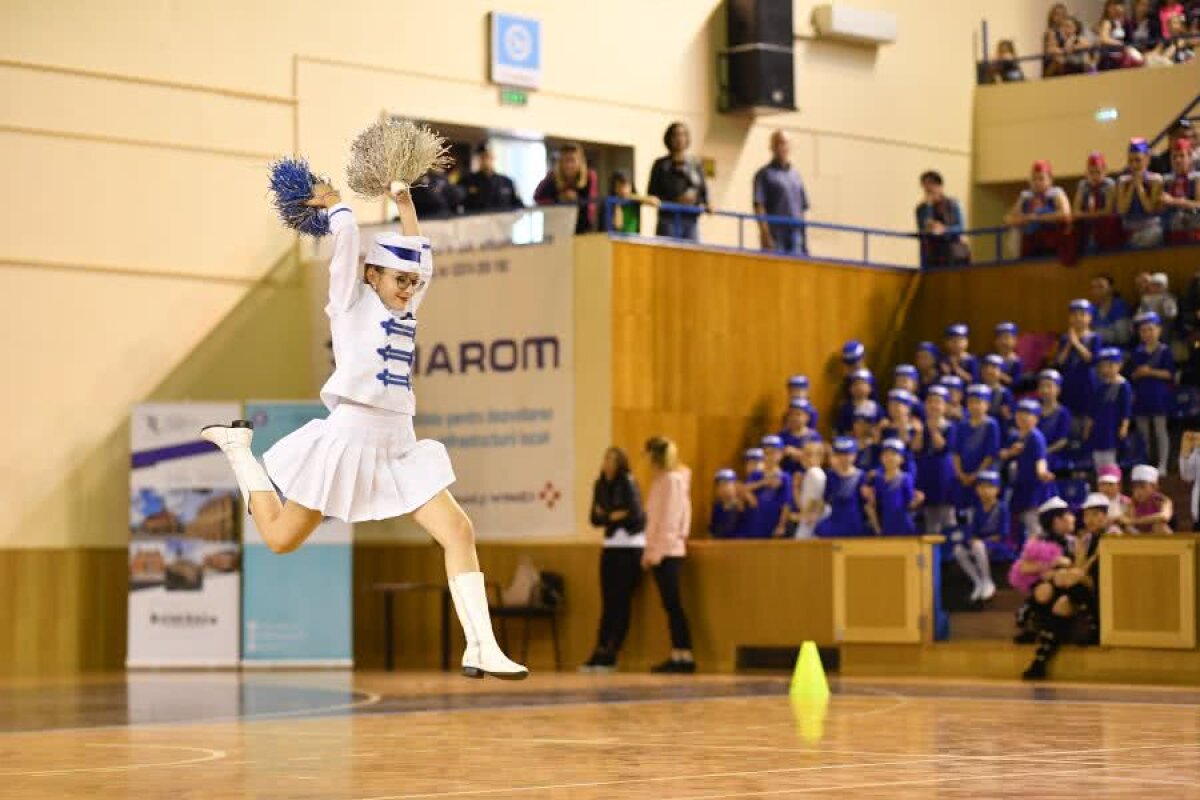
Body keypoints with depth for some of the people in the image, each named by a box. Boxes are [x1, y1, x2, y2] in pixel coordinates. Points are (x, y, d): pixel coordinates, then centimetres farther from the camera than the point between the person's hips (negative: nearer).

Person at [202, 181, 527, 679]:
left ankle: (482, 650, -10)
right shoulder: (352, 302, -1)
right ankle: (238, 448, 30)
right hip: (349, 437, -6)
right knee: (281, 539, 4)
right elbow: (346, 231, -9)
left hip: (399, 447, 6)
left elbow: (420, 256, 29)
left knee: (459, 533, -9)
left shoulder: (405, 312, 16)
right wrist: (331, 202, 8)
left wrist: (404, 202, 27)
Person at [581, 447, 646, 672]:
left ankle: (610, 656, -1)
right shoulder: (600, 485, 9)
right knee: (608, 603, 4)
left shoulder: (628, 483, -9)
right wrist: (616, 515, -11)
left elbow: (635, 515, -18)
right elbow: (595, 518, 8)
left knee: (622, 602, -3)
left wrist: (608, 516, -4)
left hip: (631, 547, -5)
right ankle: (600, 654, 4)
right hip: (610, 546, 5)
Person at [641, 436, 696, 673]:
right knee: (670, 605, 5)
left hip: (667, 551, -9)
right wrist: (649, 550, 13)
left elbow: (670, 517, -15)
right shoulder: (660, 479, 17)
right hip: (659, 552, 9)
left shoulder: (673, 479, -9)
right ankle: (677, 656, 4)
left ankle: (685, 656, -10)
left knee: (673, 604, -9)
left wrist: (657, 551, -17)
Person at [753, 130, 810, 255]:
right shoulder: (765, 175, 0)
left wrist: (804, 240, 15)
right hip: (775, 240, -6)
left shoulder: (795, 175, 18)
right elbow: (759, 206, -8)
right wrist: (765, 235, -16)